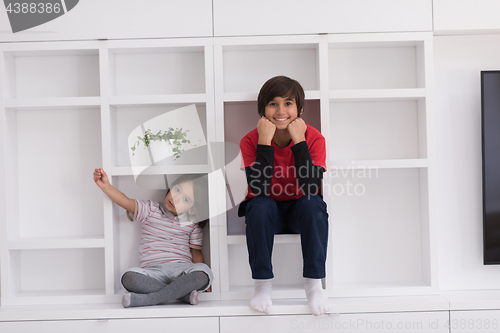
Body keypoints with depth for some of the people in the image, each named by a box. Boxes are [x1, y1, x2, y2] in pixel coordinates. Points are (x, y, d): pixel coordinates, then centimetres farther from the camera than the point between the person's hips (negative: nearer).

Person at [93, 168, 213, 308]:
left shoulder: (192, 223, 12)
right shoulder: (150, 210, 10)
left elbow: (196, 252, 12)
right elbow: (127, 202, -5)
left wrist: (203, 283, 0)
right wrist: (106, 186, -22)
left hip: (180, 269, 1)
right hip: (153, 271, -1)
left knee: (204, 272, -34)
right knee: (129, 278, -34)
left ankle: (146, 299, -27)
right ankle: (182, 293, -24)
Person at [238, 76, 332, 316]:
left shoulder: (313, 138, -15)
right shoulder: (250, 140, -16)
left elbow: (312, 187, -29)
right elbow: (258, 188, -29)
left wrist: (299, 140, -31)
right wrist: (264, 141, -32)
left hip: (300, 211, 1)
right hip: (268, 213, 0)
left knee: (314, 204, -30)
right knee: (259, 205, -32)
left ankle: (313, 283, -18)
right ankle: (263, 284, -18)